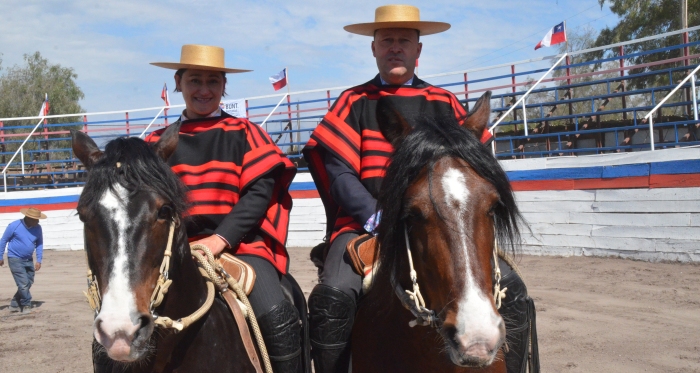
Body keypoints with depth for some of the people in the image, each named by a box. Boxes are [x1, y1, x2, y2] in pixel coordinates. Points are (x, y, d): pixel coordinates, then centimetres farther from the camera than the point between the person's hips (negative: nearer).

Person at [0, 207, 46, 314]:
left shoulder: (37, 228, -2)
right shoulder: (14, 226, -14)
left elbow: (39, 244, 7)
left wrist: (39, 260, -1)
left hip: (28, 260, 5)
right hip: (15, 260, -5)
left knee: (29, 283, 8)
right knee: (23, 284, -11)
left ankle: (14, 304, 23)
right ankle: (26, 305, 5)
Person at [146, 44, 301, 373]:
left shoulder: (243, 133, 7)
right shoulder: (158, 143, 13)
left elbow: (260, 191, -3)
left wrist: (221, 239, -16)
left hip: (239, 246, -2)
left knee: (274, 315, -26)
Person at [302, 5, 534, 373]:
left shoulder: (444, 103, 14)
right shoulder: (354, 102, 9)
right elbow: (336, 167, -2)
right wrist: (377, 217, -17)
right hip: (368, 224, -2)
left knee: (510, 288, -16)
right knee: (333, 293, -31)